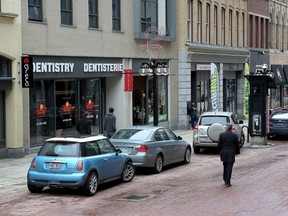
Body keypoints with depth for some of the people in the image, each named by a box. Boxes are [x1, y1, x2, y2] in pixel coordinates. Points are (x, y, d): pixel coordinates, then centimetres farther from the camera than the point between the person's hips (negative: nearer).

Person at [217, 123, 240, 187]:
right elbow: (237, 145, 0)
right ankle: (227, 182, -4)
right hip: (231, 153, -2)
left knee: (225, 166, 19)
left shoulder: (221, 135, -5)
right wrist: (236, 152, 14)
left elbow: (219, 145, -2)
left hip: (224, 153, 2)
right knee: (229, 167, -1)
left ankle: (225, 180, 28)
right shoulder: (234, 135, -6)